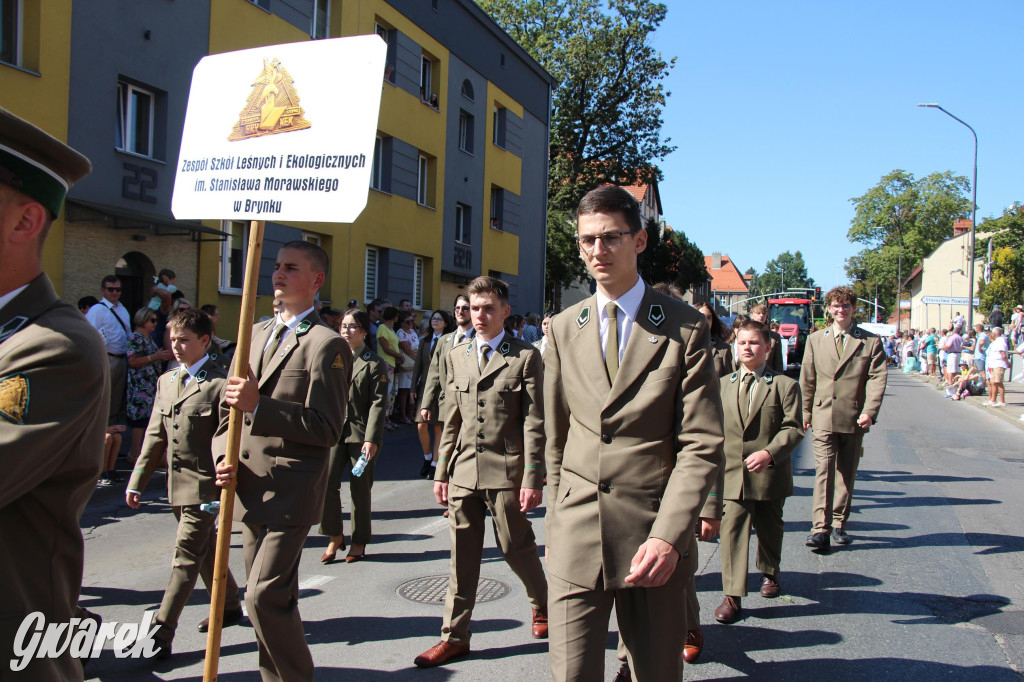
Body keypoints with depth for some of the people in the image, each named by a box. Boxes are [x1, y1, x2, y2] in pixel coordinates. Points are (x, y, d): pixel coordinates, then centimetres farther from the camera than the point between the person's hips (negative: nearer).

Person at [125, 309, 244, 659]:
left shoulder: (219, 384, -11)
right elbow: (155, 435, 15)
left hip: (204, 483, -8)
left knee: (186, 557, -5)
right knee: (205, 550, 19)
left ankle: (161, 633, -1)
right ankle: (229, 605, 36)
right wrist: (137, 481, 12)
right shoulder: (166, 381, 11)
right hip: (177, 483, 8)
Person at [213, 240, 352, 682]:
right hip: (249, 491, 8)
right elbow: (231, 412, 17)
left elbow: (326, 428, -16)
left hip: (290, 493, -7)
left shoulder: (326, 344, -10)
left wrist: (260, 406, -24)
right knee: (274, 596, 17)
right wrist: (224, 459, 0)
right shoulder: (255, 335, 15)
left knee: (264, 596, -12)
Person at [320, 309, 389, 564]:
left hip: (361, 433, -3)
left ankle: (359, 542, 20)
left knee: (360, 489, 5)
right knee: (327, 482, -9)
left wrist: (371, 439, -14)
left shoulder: (374, 363, -2)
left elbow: (378, 403, -7)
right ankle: (335, 536, 10)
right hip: (334, 430, 3)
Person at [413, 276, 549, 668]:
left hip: (506, 469, -4)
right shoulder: (456, 357, 12)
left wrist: (533, 479, -11)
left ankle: (541, 606, 35)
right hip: (464, 469, 4)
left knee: (516, 547, 7)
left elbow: (534, 423, -7)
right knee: (462, 556, 9)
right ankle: (455, 637, 18)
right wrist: (442, 471, 11)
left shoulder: (525, 357, -4)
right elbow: (451, 420, 14)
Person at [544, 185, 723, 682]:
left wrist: (668, 536, -17)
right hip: (576, 537, 2)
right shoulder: (563, 329, 8)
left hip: (653, 541, -2)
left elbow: (703, 446, -7)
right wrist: (557, 524, 11)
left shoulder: (686, 328, -3)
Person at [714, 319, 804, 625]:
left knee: (769, 528, 18)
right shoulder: (723, 384, 9)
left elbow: (793, 428, -9)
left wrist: (769, 453, -23)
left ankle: (769, 573, 44)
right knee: (732, 531, -7)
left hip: (770, 475, -1)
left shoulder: (784, 385, -1)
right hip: (731, 474, 1)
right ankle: (733, 595, -4)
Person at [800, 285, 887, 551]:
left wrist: (869, 412, -16)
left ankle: (838, 523, 22)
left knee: (847, 473, 9)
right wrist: (805, 412, 9)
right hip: (824, 416, 0)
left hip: (854, 418, 1)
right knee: (824, 470, -9)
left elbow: (877, 378, -4)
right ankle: (820, 528, -12)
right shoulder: (815, 339, 9)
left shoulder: (871, 341, 4)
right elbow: (807, 379, 11)